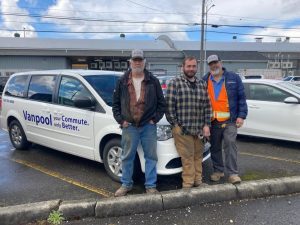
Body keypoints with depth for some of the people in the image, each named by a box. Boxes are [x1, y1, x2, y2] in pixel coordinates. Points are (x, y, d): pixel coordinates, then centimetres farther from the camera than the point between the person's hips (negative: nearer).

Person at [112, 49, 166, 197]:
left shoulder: (153, 81, 3)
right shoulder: (122, 81, 5)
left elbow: (161, 103, 5)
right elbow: (115, 103, 8)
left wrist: (155, 119, -4)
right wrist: (120, 120, -1)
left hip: (148, 126, 0)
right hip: (129, 126, 1)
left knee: (151, 156, 7)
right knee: (127, 157, 11)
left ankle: (151, 186, 21)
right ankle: (126, 184, 28)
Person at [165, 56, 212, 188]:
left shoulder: (202, 85, 13)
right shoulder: (175, 83, -2)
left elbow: (207, 106, 12)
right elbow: (169, 105, -6)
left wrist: (206, 125, 4)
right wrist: (175, 124, -8)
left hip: (199, 129, 5)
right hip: (182, 129, -5)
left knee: (198, 157, 13)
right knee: (187, 158, -1)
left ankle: (198, 182, 25)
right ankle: (188, 185, 11)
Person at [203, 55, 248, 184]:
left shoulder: (233, 78, 3)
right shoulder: (204, 81, 8)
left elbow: (241, 98, 2)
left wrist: (241, 116, -7)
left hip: (229, 120, -2)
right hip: (212, 121, 3)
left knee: (230, 144, -11)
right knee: (215, 147, 11)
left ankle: (233, 173, -1)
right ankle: (218, 170, 26)